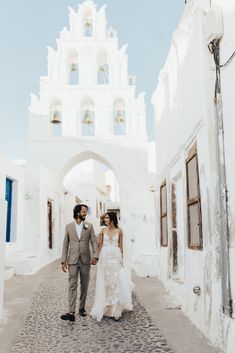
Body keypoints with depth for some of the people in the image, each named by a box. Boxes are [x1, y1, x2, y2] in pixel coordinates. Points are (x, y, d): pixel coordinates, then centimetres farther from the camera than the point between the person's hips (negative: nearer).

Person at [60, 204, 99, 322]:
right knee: (72, 286, -4)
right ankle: (71, 313, -6)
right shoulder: (68, 227, 5)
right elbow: (65, 245, 5)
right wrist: (63, 261, -1)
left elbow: (94, 241, -2)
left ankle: (82, 308, 25)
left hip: (85, 260, 1)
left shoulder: (89, 226, 4)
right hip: (73, 260, -1)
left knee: (84, 285, 10)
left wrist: (95, 256, -17)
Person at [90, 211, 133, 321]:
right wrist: (99, 257, 0)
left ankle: (115, 310, 7)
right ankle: (106, 308, 16)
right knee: (105, 283, 4)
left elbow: (121, 246, 8)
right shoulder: (103, 231, 5)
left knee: (116, 283, -2)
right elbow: (99, 245, 7)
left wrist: (121, 258, 6)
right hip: (105, 257, 1)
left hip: (116, 257, 0)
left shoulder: (119, 231, 4)